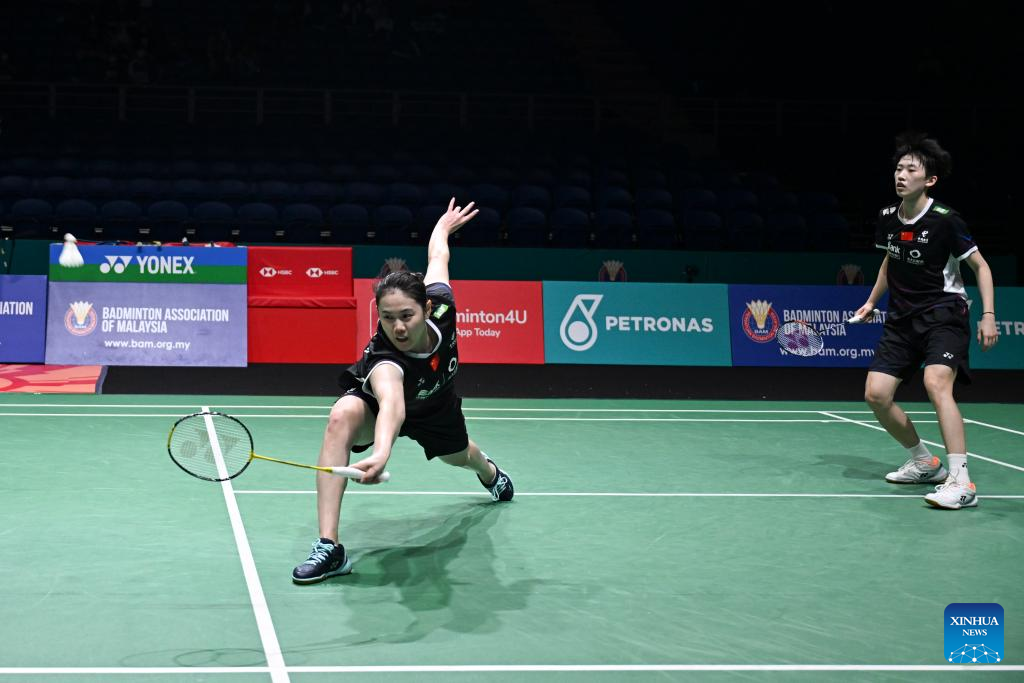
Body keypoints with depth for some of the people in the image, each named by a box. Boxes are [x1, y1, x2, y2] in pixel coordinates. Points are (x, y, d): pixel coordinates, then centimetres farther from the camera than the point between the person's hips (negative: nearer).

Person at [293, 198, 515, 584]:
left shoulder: (440, 307, -35)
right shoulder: (383, 360, -48)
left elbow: (437, 256, -15)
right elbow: (391, 404, -70)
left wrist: (443, 227, 7)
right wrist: (381, 453, -90)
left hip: (435, 406, 5)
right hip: (381, 399, -4)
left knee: (459, 456, 32)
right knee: (342, 417, -39)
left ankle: (489, 471, 76)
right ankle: (329, 548, -36)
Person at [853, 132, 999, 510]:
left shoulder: (945, 220, -14)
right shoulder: (887, 217, 2)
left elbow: (981, 266, -6)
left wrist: (988, 315, -15)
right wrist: (872, 301, 20)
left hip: (944, 312, -6)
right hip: (902, 316, 6)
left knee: (936, 383, -30)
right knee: (875, 394, -3)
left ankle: (961, 482, -29)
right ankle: (924, 463, 21)